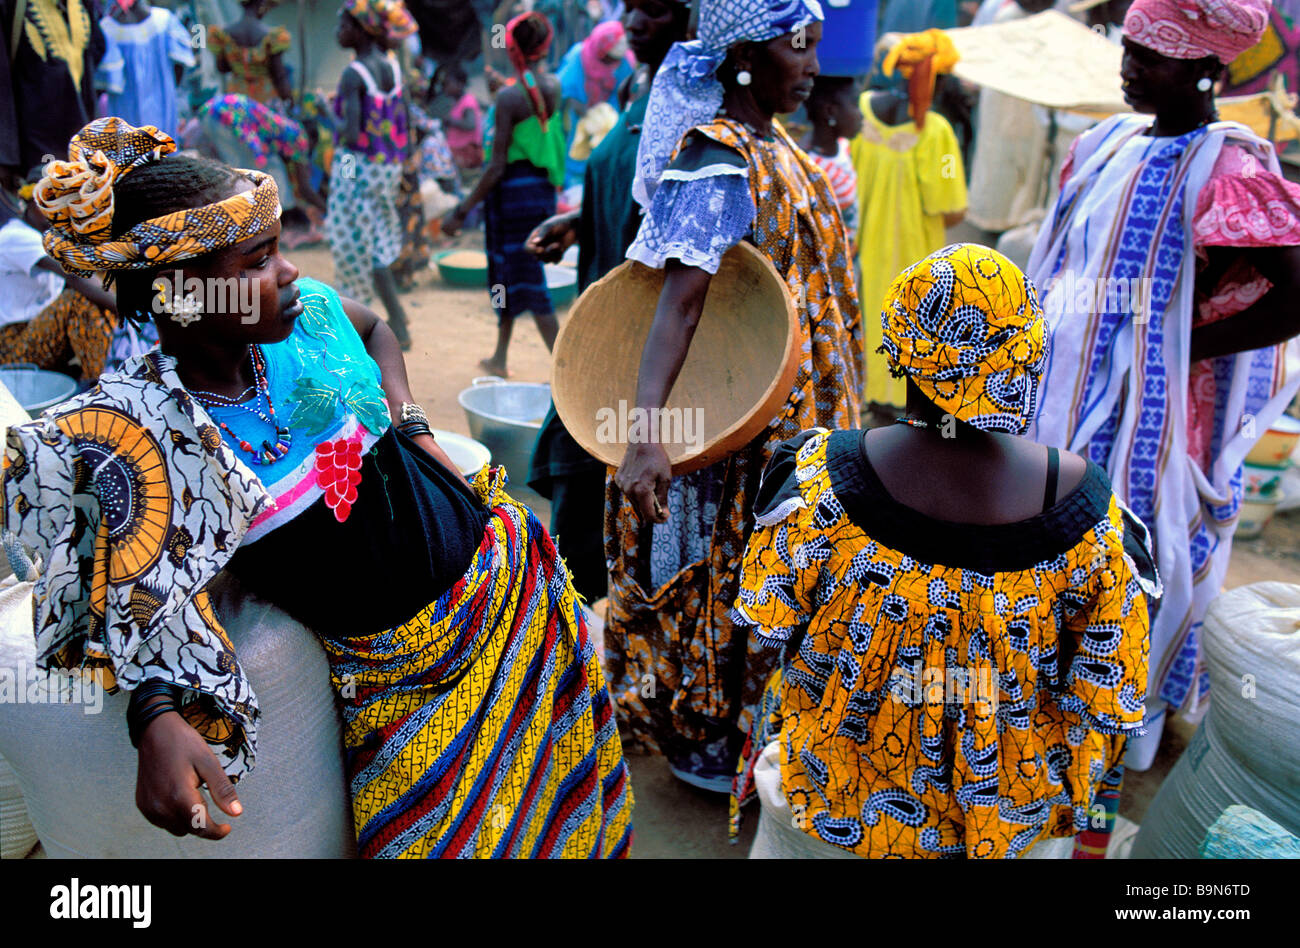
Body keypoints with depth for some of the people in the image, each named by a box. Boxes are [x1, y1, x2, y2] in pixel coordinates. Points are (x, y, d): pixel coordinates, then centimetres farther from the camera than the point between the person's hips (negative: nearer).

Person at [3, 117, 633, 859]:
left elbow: (374, 329, 16)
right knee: (446, 831, 5)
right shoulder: (151, 431, -22)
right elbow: (142, 603, -19)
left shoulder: (303, 315, -8)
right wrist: (158, 724, -37)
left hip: (502, 565, 5)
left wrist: (411, 428, 3)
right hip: (399, 664, -5)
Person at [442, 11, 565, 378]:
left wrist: (461, 211, -14)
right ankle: (499, 357, 32)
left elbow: (497, 167, -18)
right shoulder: (554, 87, 1)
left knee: (526, 280, -2)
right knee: (507, 272, 21)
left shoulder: (509, 97, -17)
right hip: (543, 186, 8)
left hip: (514, 189, -8)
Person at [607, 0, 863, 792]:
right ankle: (704, 739, 27)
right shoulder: (718, 162, -22)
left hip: (795, 411, 9)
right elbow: (680, 299, -33)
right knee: (721, 568, 6)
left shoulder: (774, 144, 7)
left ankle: (750, 711, 42)